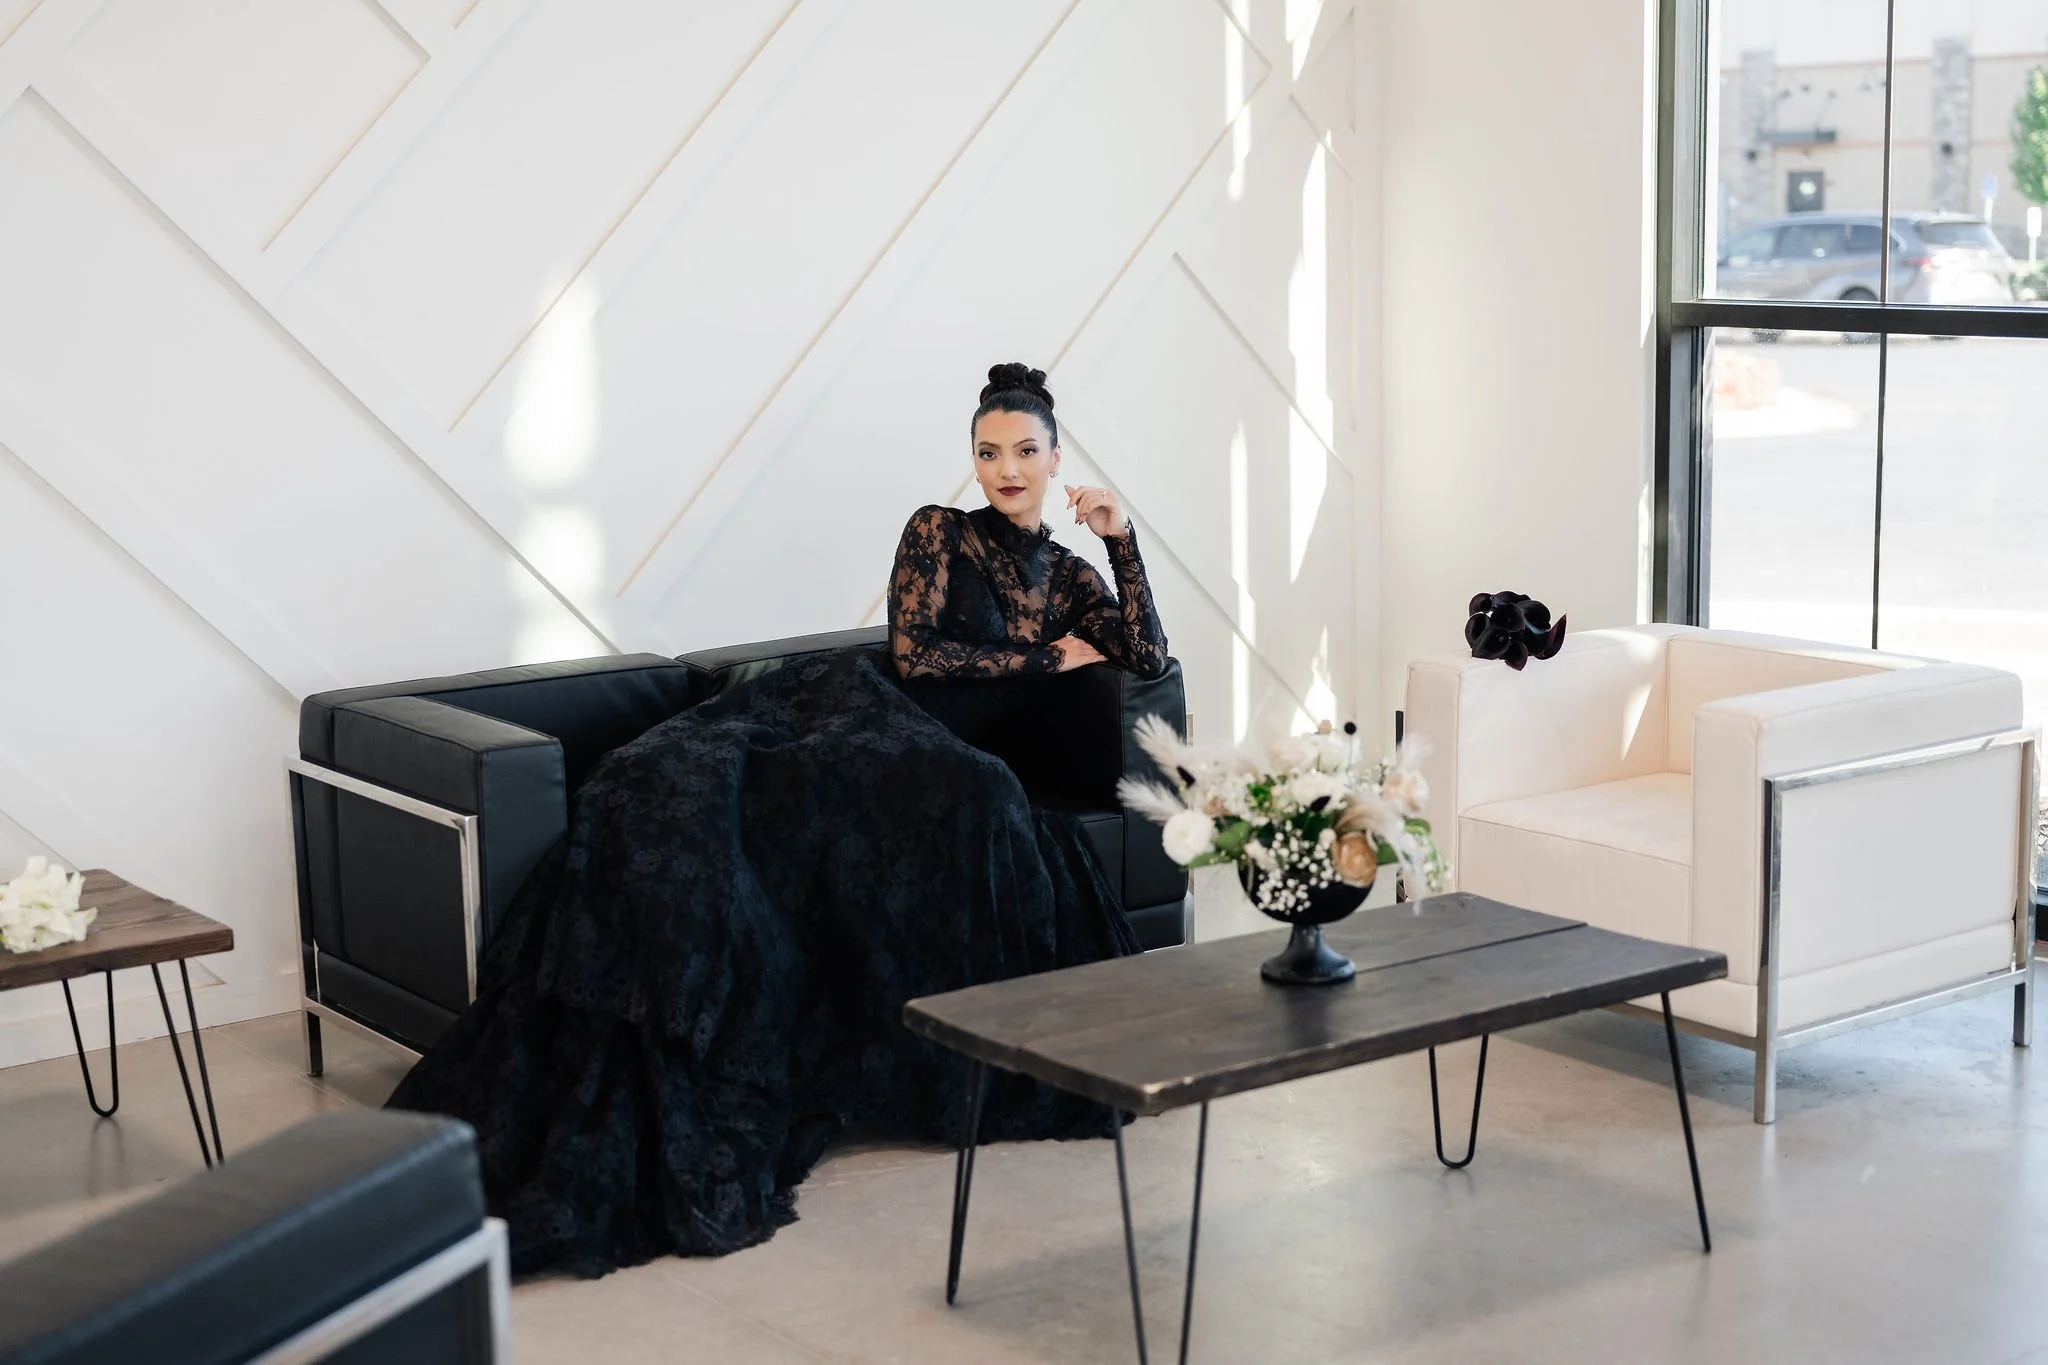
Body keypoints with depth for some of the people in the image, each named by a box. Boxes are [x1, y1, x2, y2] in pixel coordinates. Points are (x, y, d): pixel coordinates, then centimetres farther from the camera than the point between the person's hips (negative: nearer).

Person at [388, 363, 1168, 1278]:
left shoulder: (1071, 578, 22)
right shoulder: (938, 534, 12)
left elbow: (1150, 660, 9)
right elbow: (914, 653, 0)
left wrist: (1122, 539, 5)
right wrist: (1044, 659, 5)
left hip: (931, 766, 2)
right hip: (864, 711, -2)